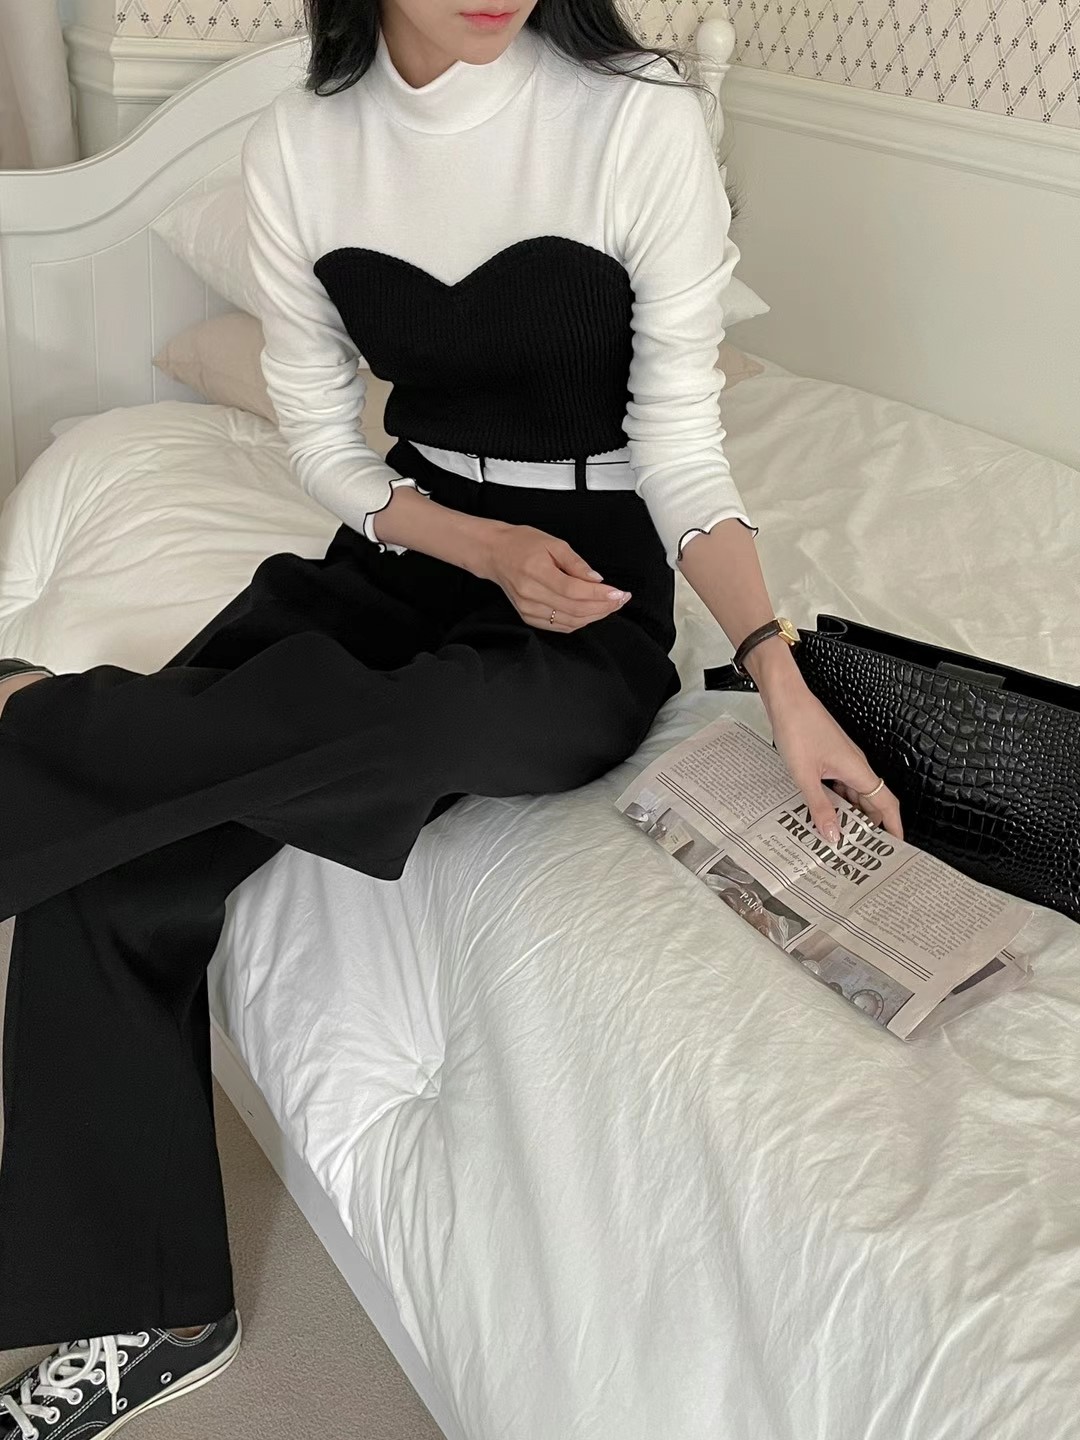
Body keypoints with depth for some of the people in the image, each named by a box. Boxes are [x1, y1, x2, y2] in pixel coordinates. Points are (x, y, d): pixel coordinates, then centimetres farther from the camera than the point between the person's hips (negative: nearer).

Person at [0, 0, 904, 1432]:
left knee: (397, 729, -38)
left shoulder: (640, 118, -11)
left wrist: (779, 674, -20)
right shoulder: (297, 144, -1)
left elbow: (680, 443, -8)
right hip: (402, 553, 4)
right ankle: (146, 1317, 2)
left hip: (597, 599, -3)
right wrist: (487, 549, -13)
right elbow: (323, 438, 4)